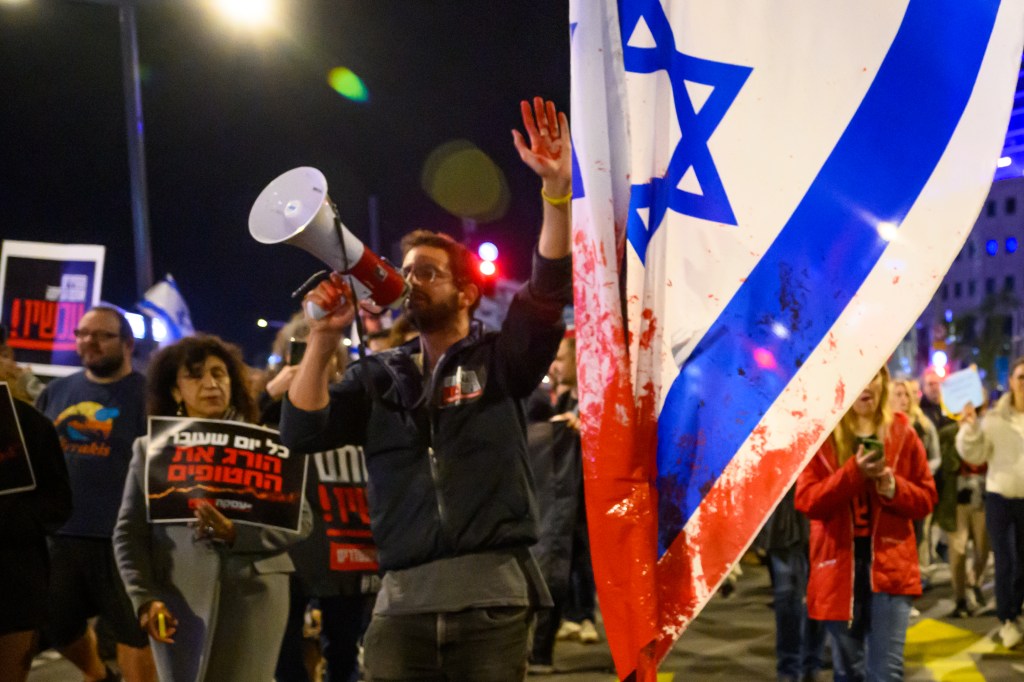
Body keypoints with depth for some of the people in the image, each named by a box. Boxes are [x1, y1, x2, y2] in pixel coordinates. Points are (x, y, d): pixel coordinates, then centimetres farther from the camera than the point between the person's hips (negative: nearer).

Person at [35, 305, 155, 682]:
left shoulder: (146, 393, -5)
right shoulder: (56, 392, 11)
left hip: (121, 537, -6)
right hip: (59, 534, 6)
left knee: (133, 630, 4)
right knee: (57, 627, 19)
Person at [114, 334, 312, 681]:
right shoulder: (150, 449, 11)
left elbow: (300, 519, 2)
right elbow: (129, 533, 7)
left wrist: (236, 533, -13)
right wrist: (145, 598, -6)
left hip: (253, 594, -1)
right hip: (178, 601, 1)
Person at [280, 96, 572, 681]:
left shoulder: (499, 359, 8)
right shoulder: (379, 376, 15)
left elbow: (550, 291, -8)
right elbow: (302, 432, 5)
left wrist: (557, 189, -19)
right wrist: (324, 339, -4)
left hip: (492, 593, -2)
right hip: (403, 600, 2)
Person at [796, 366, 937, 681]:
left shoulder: (902, 433, 3)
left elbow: (927, 498, 6)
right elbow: (806, 501, -10)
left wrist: (894, 488, -14)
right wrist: (853, 472, -21)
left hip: (890, 564, 0)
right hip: (839, 565, 0)